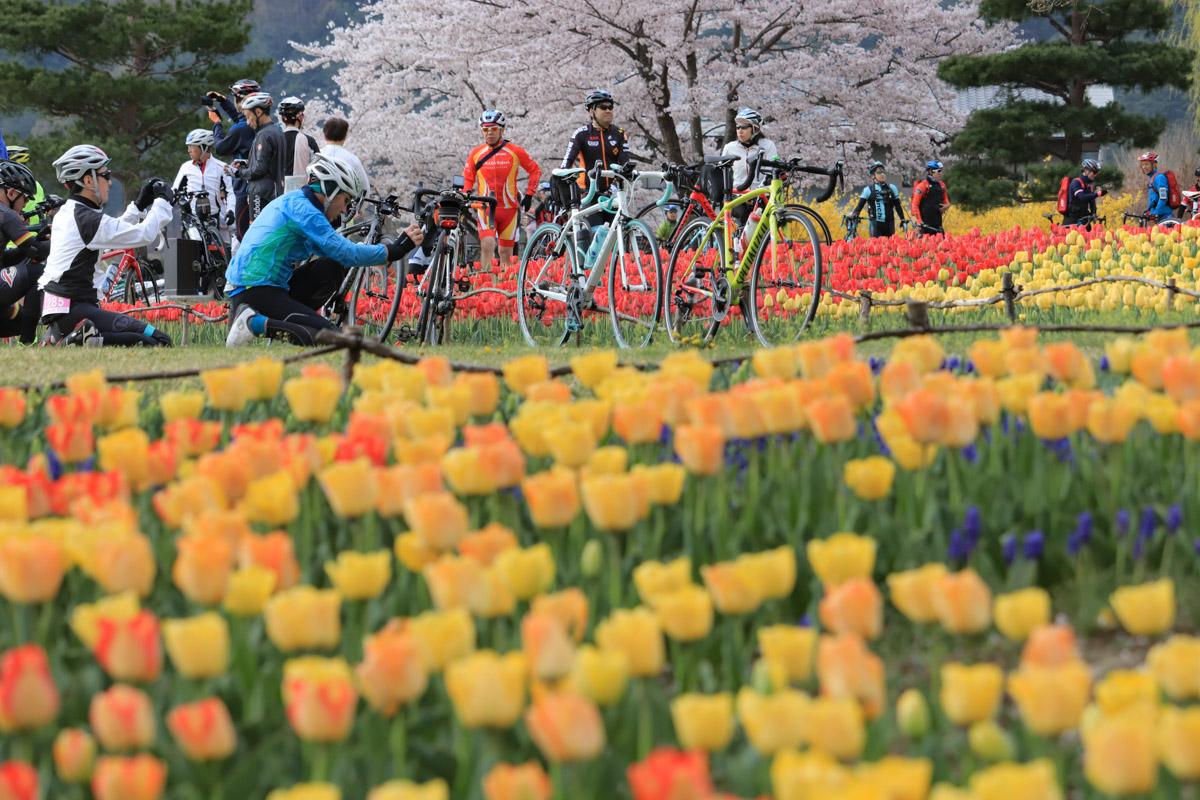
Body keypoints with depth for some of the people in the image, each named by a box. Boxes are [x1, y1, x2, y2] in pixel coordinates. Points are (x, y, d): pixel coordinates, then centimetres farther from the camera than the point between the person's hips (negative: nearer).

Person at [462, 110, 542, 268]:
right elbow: (467, 178, 16)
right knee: (487, 246, -19)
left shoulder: (515, 152, 0)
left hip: (509, 208, 0)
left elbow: (535, 170, 13)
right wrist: (466, 195, -3)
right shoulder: (476, 154, 4)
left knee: (506, 251, 5)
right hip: (486, 208, 0)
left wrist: (529, 195, 5)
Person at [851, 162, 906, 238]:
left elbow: (897, 206, 14)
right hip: (876, 223, -3)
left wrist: (903, 220, 10)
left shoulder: (892, 188, 10)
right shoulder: (868, 190, 3)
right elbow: (860, 205, 1)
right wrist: (854, 214, -19)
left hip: (889, 223, 3)